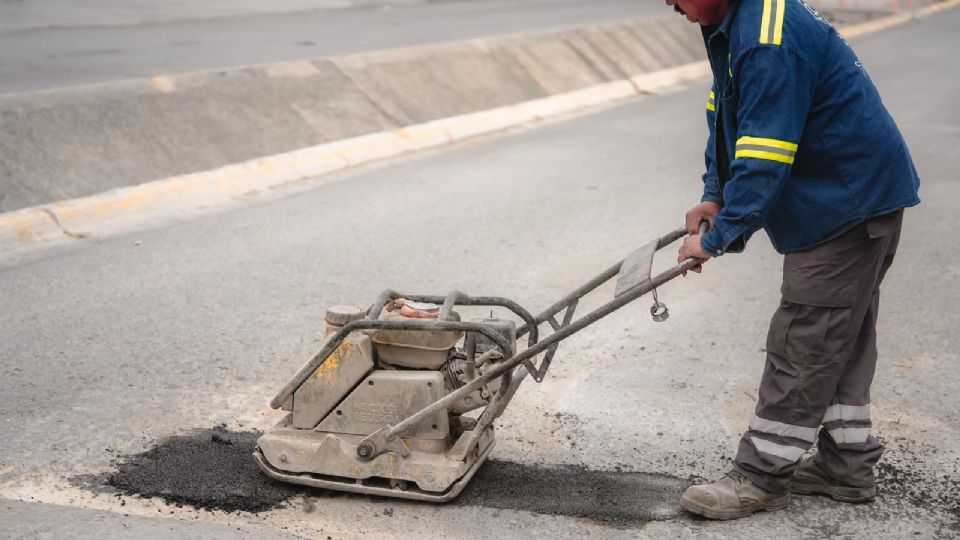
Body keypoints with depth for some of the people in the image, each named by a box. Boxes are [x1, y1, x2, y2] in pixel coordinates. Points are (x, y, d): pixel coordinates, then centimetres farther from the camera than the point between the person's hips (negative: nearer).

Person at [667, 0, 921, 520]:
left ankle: (763, 475, 7)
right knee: (842, 339, 17)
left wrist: (719, 238, -23)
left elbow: (763, 161, -29)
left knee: (803, 344, -3)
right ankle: (847, 463, 29)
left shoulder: (769, 42, -27)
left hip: (852, 202, -11)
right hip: (858, 199, 11)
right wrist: (714, 195, 7)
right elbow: (724, 113, 15)